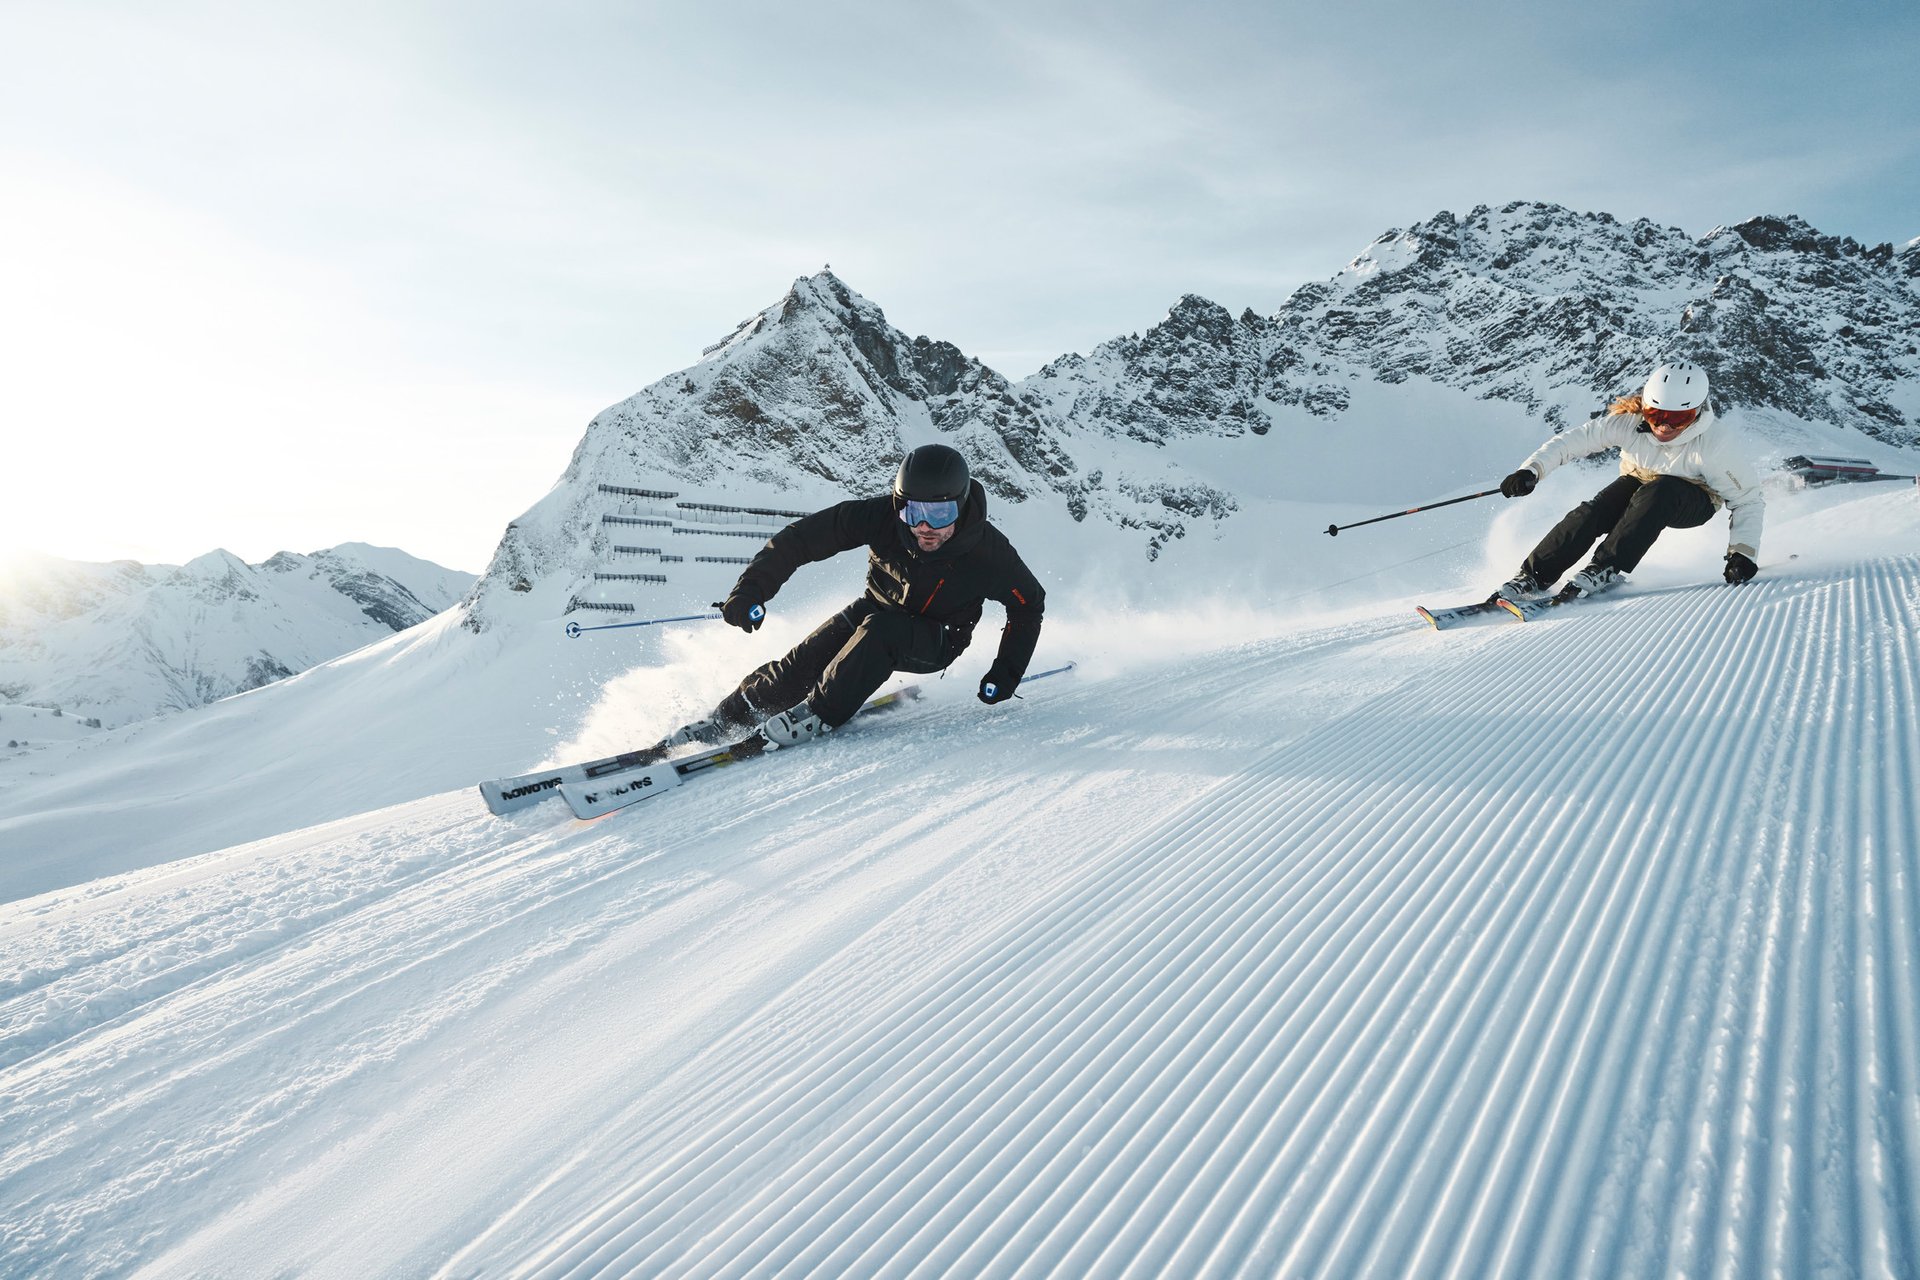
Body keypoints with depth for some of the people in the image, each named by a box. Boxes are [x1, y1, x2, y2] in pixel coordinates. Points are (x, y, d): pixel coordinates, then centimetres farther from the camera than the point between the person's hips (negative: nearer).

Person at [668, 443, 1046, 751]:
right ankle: (722, 722, 2)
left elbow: (1030, 603, -8)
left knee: (879, 630, -35)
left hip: (936, 643, -2)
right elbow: (802, 537, -20)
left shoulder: (987, 550, -27)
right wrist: (753, 587, -30)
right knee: (799, 666, -14)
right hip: (878, 609, 3)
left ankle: (820, 714, -24)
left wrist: (1006, 673, -13)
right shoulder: (881, 515, -25)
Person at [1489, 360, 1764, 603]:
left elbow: (1747, 501, -19)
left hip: (1693, 501, -2)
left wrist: (1743, 553, -31)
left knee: (1655, 493, -37)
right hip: (1638, 483, 3)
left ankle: (1607, 569, -34)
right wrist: (1531, 471, -34)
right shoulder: (1628, 420, -25)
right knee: (1592, 512, -27)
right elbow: (1572, 441, -19)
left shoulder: (1715, 446, -29)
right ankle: (1534, 577, -25)